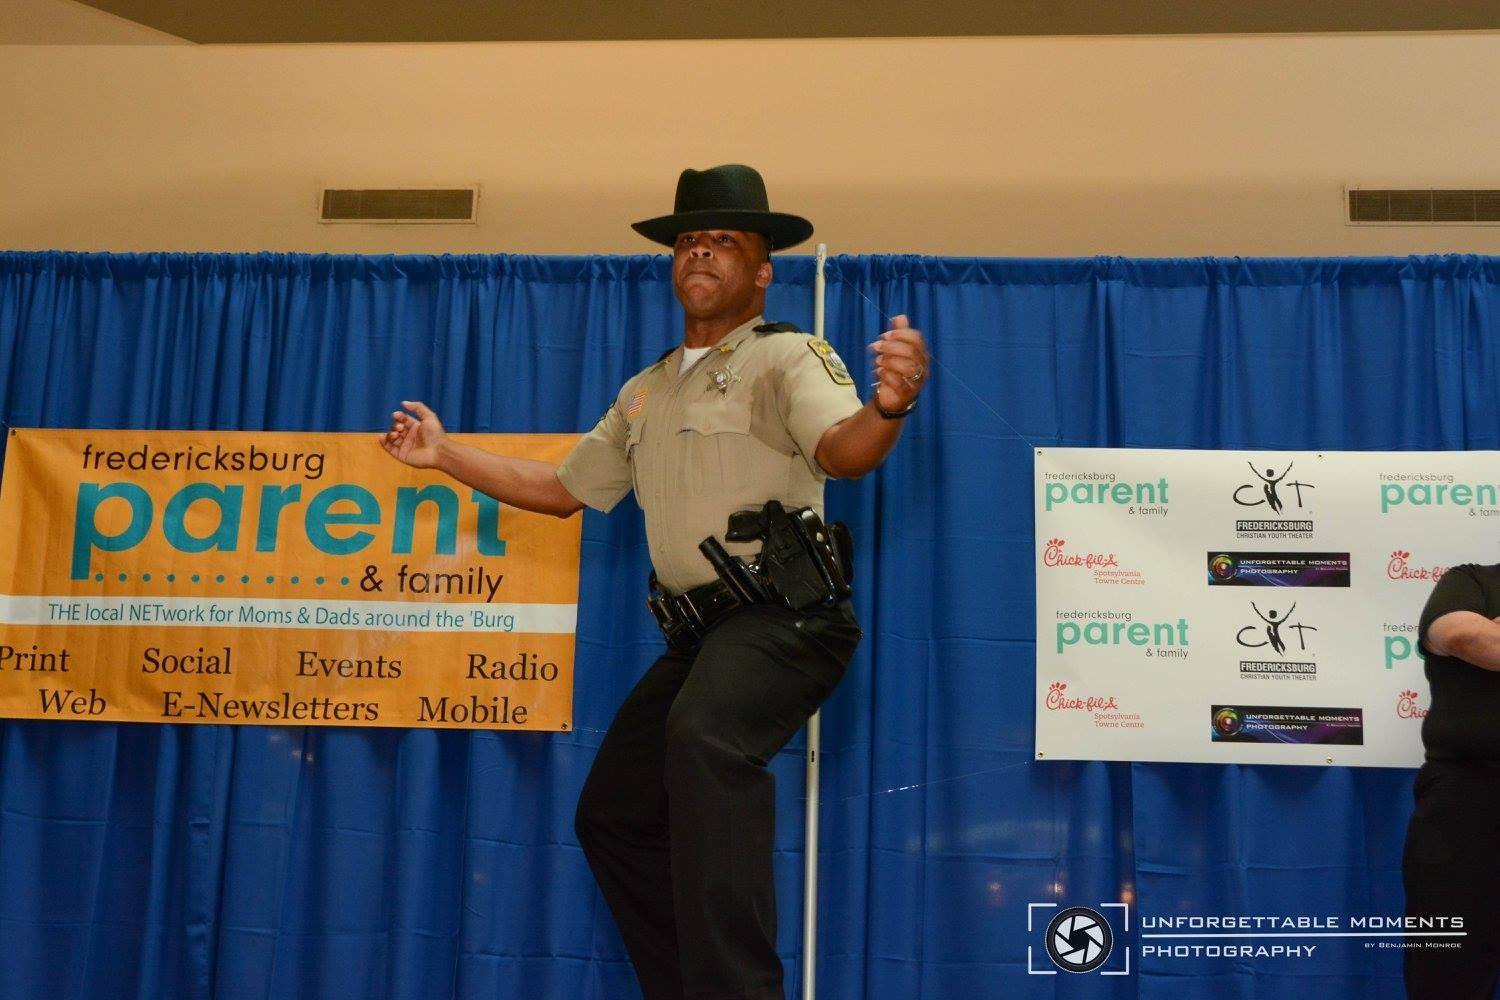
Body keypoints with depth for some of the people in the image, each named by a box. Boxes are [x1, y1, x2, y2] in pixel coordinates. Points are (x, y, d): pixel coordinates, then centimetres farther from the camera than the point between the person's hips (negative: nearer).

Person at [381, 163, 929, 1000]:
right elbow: (563, 490, 26)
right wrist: (446, 453, 22)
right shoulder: (645, 394, 18)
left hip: (787, 616, -8)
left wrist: (888, 406, -47)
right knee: (613, 814, 11)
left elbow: (843, 450, -24)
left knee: (702, 737, -37)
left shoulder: (789, 357, -5)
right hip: (701, 626, 9)